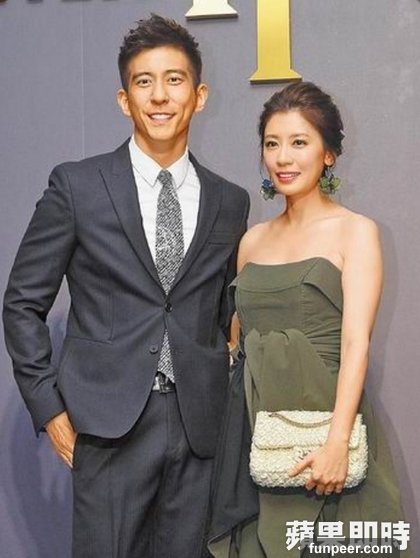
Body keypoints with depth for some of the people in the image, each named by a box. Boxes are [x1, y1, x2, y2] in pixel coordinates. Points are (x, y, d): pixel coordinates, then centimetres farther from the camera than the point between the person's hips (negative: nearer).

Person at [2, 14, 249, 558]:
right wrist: (49, 407, -3)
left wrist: (220, 400, 8)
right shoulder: (77, 186, 0)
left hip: (196, 425, 3)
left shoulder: (230, 202, 9)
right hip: (110, 422, -3)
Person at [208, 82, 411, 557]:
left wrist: (337, 441, -22)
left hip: (322, 415, -4)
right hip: (251, 423, 5)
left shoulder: (355, 232, -3)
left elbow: (355, 341, -12)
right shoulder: (253, 240, 12)